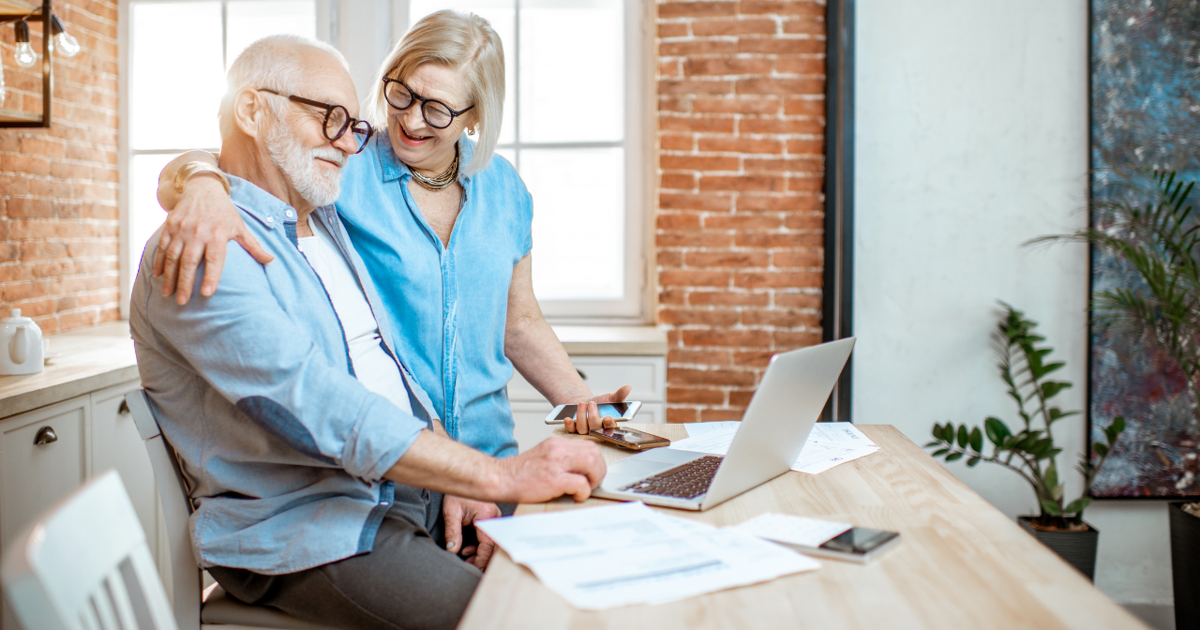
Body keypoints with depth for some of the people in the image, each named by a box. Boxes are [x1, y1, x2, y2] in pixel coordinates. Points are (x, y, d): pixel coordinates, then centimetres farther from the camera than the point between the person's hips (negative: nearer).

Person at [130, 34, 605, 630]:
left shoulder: (326, 224, 17)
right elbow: (314, 404, -26)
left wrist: (456, 486, 1)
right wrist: (499, 475, -28)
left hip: (410, 491, 8)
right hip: (297, 528, -8)